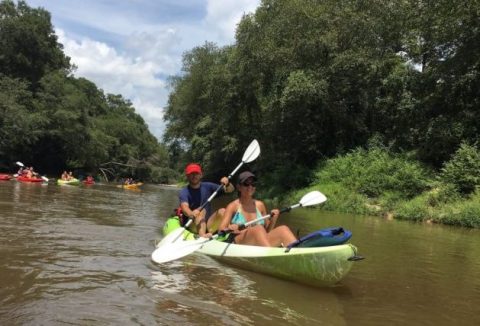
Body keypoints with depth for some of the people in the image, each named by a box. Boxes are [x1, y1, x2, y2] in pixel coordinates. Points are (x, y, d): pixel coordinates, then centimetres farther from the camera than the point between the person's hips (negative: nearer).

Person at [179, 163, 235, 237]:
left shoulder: (207, 186, 7)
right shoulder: (184, 192, -4)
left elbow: (230, 190, 5)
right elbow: (184, 207, -25)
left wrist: (227, 184, -19)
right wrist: (192, 214, -48)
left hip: (209, 224, 4)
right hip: (193, 226, -4)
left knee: (222, 211, -19)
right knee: (201, 211, -30)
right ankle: (202, 235, -51)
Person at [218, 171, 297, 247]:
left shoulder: (260, 205, 15)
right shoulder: (233, 206, 4)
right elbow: (221, 229, -5)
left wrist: (273, 220, -1)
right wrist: (229, 229, -28)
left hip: (261, 244, 4)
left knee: (283, 229, -20)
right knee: (258, 228, -33)